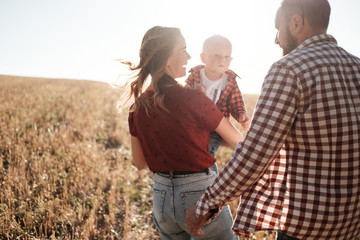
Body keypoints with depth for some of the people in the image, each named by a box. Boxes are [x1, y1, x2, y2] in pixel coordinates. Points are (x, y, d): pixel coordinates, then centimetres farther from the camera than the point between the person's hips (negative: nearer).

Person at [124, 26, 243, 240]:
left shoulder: (138, 107, -1)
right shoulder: (193, 99, -16)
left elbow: (140, 163, 10)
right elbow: (238, 142, -5)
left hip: (161, 197, 6)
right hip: (199, 193, -6)